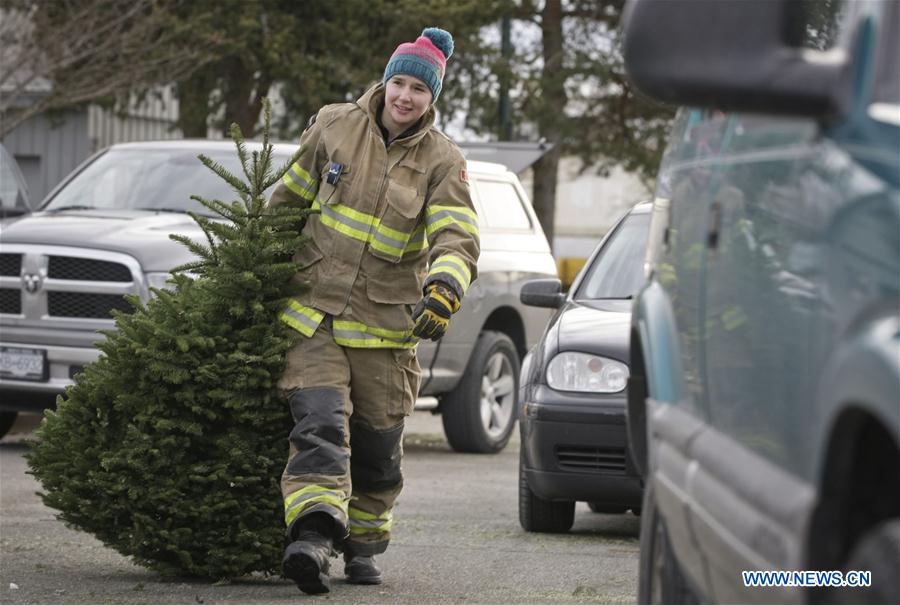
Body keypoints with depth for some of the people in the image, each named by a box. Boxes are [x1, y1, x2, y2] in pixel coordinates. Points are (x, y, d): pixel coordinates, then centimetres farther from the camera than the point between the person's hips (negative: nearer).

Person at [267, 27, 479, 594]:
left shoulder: (442, 160, -3)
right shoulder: (333, 127, 0)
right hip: (313, 310, -1)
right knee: (320, 424, -19)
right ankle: (313, 537, -33)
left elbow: (457, 237, -17)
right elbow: (290, 197, 15)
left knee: (376, 449, 10)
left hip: (385, 324, 1)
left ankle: (364, 543, 32)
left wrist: (446, 286, -38)